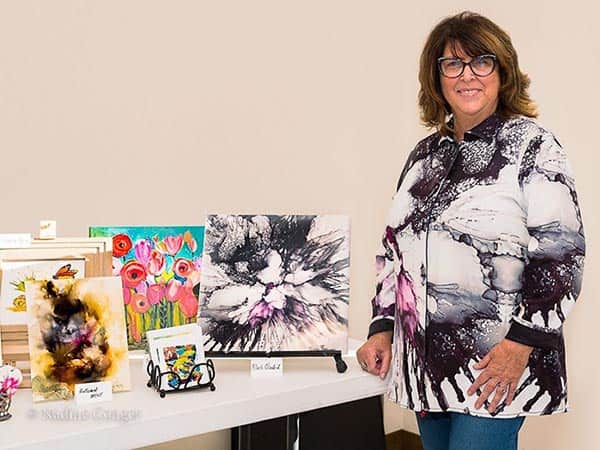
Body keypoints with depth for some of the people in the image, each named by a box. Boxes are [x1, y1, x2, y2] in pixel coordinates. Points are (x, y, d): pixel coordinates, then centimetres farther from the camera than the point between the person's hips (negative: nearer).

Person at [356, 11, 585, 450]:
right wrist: (382, 328, 8)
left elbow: (561, 253, -11)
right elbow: (394, 247, 16)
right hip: (425, 361, 6)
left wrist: (521, 345, -17)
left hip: (496, 365, -5)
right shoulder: (425, 153, 13)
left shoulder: (531, 144, -4)